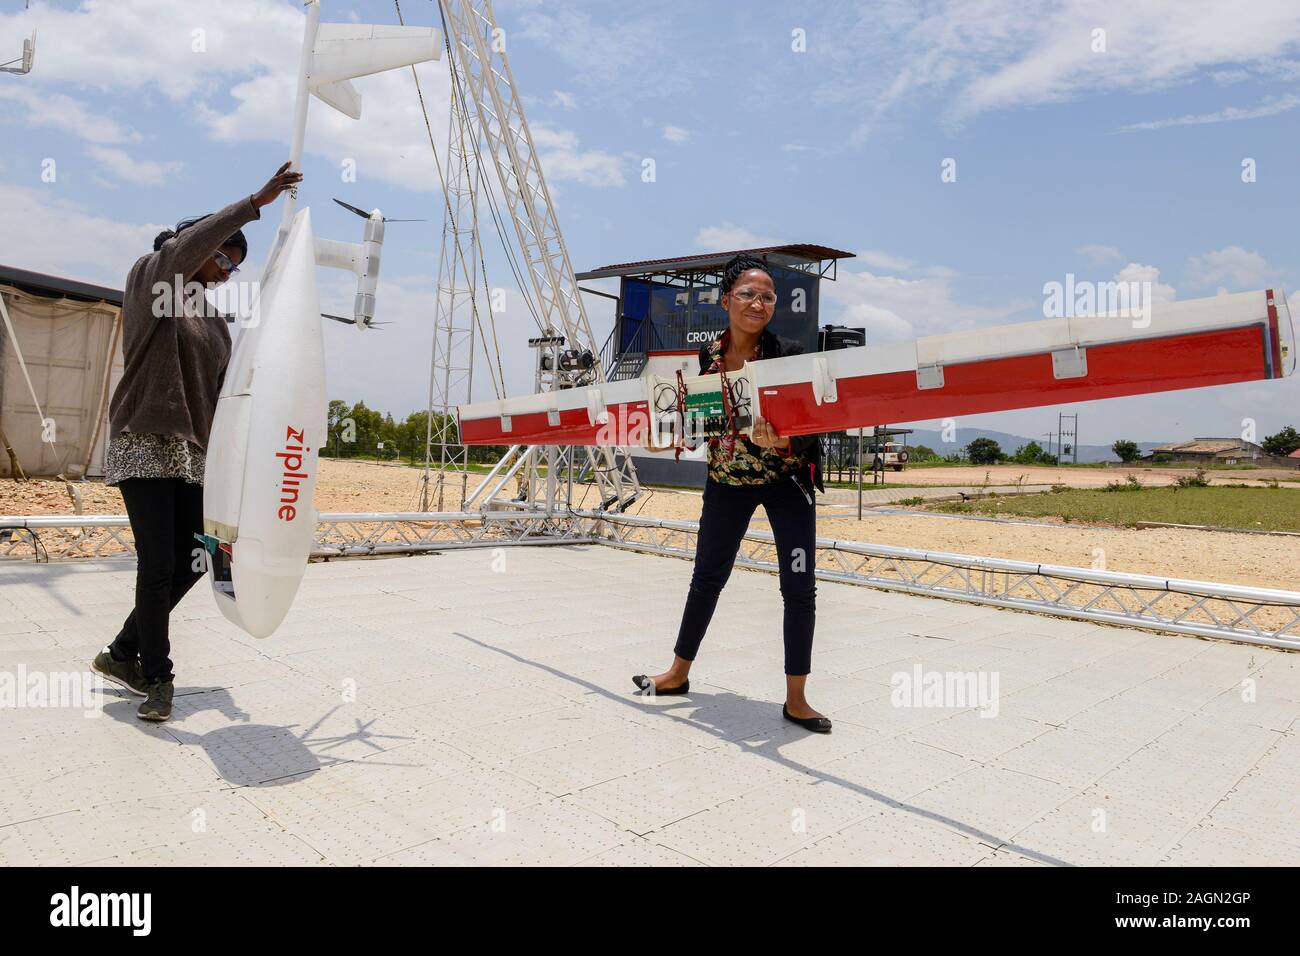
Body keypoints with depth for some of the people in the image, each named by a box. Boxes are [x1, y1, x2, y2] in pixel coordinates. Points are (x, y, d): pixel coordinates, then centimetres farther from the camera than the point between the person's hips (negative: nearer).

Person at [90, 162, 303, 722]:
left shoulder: (214, 321, 18)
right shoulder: (148, 277, 1)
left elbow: (221, 392, 15)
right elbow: (189, 246, -21)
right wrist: (255, 203, -24)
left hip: (194, 453, 7)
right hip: (145, 445, -6)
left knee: (190, 562, 3)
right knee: (158, 562, -9)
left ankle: (123, 653, 21)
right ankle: (157, 677, 3)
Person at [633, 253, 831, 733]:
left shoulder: (790, 354, -17)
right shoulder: (704, 356, -8)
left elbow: (810, 425, -24)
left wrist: (782, 439, -43)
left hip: (787, 481, -2)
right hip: (727, 482, 3)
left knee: (799, 588, -5)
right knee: (706, 578, 13)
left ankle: (796, 699, 10)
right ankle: (678, 673, 31)